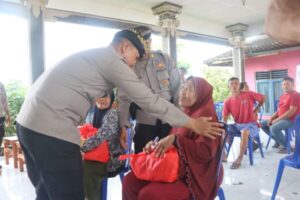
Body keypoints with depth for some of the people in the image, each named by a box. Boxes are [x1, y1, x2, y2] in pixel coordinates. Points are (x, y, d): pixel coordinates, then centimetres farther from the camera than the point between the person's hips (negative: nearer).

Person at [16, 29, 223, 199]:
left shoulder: (92, 55, 21)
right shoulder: (112, 59, -7)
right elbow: (149, 100, -8)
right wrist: (193, 124, 0)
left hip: (29, 121, 10)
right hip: (51, 128, -10)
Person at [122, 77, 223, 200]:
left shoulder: (206, 114, -13)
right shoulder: (186, 114, 12)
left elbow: (206, 152, -23)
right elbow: (170, 143, 17)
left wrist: (175, 139, -29)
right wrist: (155, 145, -2)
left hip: (196, 177, -8)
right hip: (176, 169, 8)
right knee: (130, 181, -4)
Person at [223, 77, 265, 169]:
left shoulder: (249, 94, -10)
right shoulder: (227, 101, -4)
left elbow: (263, 98, 5)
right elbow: (224, 119, -1)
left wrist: (255, 111, 1)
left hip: (251, 124, -4)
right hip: (237, 125, 4)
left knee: (244, 132, -38)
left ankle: (239, 159, -26)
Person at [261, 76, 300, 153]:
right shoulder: (282, 96, 15)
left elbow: (292, 111, -21)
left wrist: (277, 119, -20)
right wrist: (271, 118, 0)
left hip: (290, 120, -9)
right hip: (280, 118, 9)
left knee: (273, 128, -33)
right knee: (263, 124, 6)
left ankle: (286, 146, -11)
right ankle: (278, 140, 16)